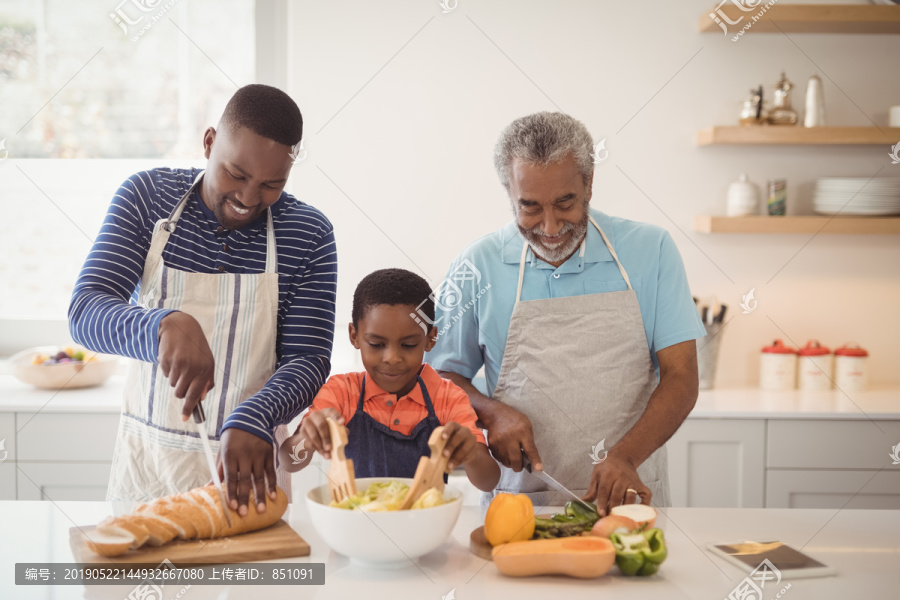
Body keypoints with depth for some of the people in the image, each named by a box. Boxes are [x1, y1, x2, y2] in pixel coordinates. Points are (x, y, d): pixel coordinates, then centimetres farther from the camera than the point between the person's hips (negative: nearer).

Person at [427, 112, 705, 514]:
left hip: (628, 497, 0)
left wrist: (625, 456, -15)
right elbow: (441, 377, 12)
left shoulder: (651, 250, 3)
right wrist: (491, 414, -7)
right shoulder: (477, 267, 3)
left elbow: (681, 379, 0)